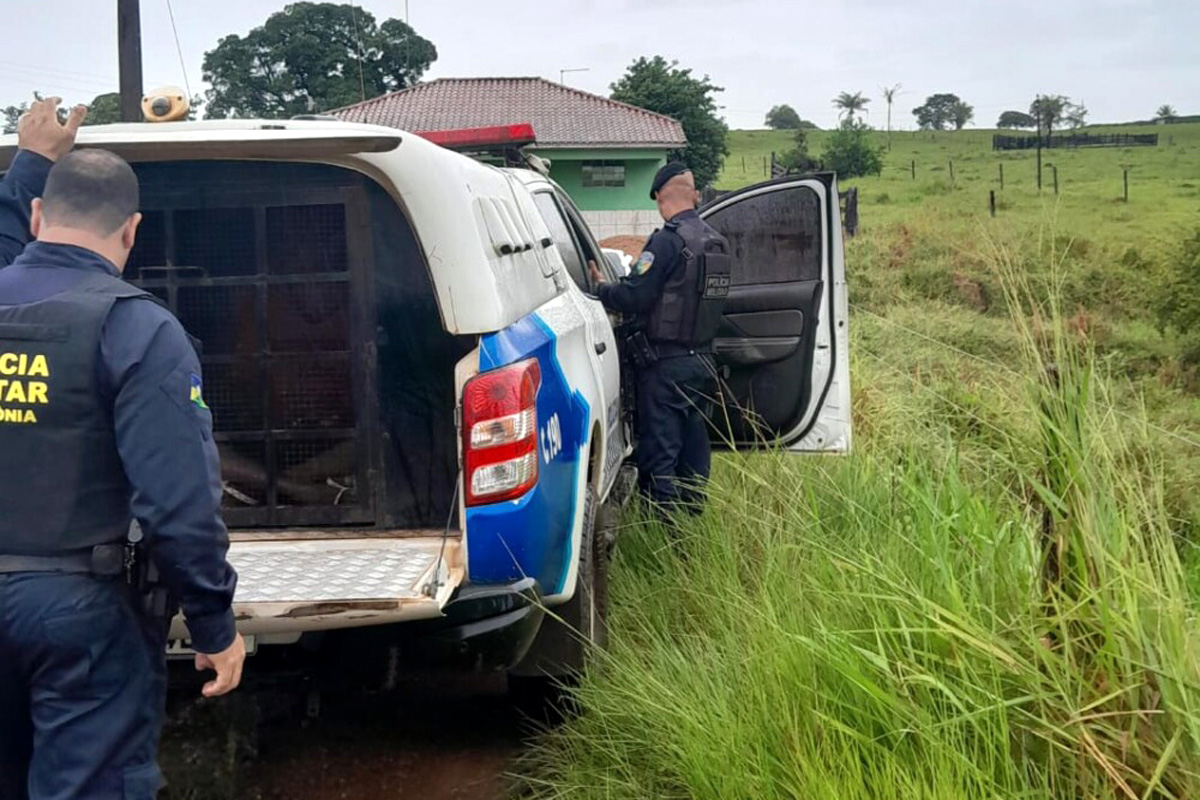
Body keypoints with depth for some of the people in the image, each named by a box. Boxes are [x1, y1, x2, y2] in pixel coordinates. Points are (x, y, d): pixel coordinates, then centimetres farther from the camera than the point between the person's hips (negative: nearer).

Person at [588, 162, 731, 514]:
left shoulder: (668, 241, -17)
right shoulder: (716, 242, 9)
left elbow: (633, 298, -19)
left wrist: (601, 286, 0)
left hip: (666, 365, -8)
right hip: (703, 361, 8)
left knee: (658, 452, -3)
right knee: (693, 445, 15)